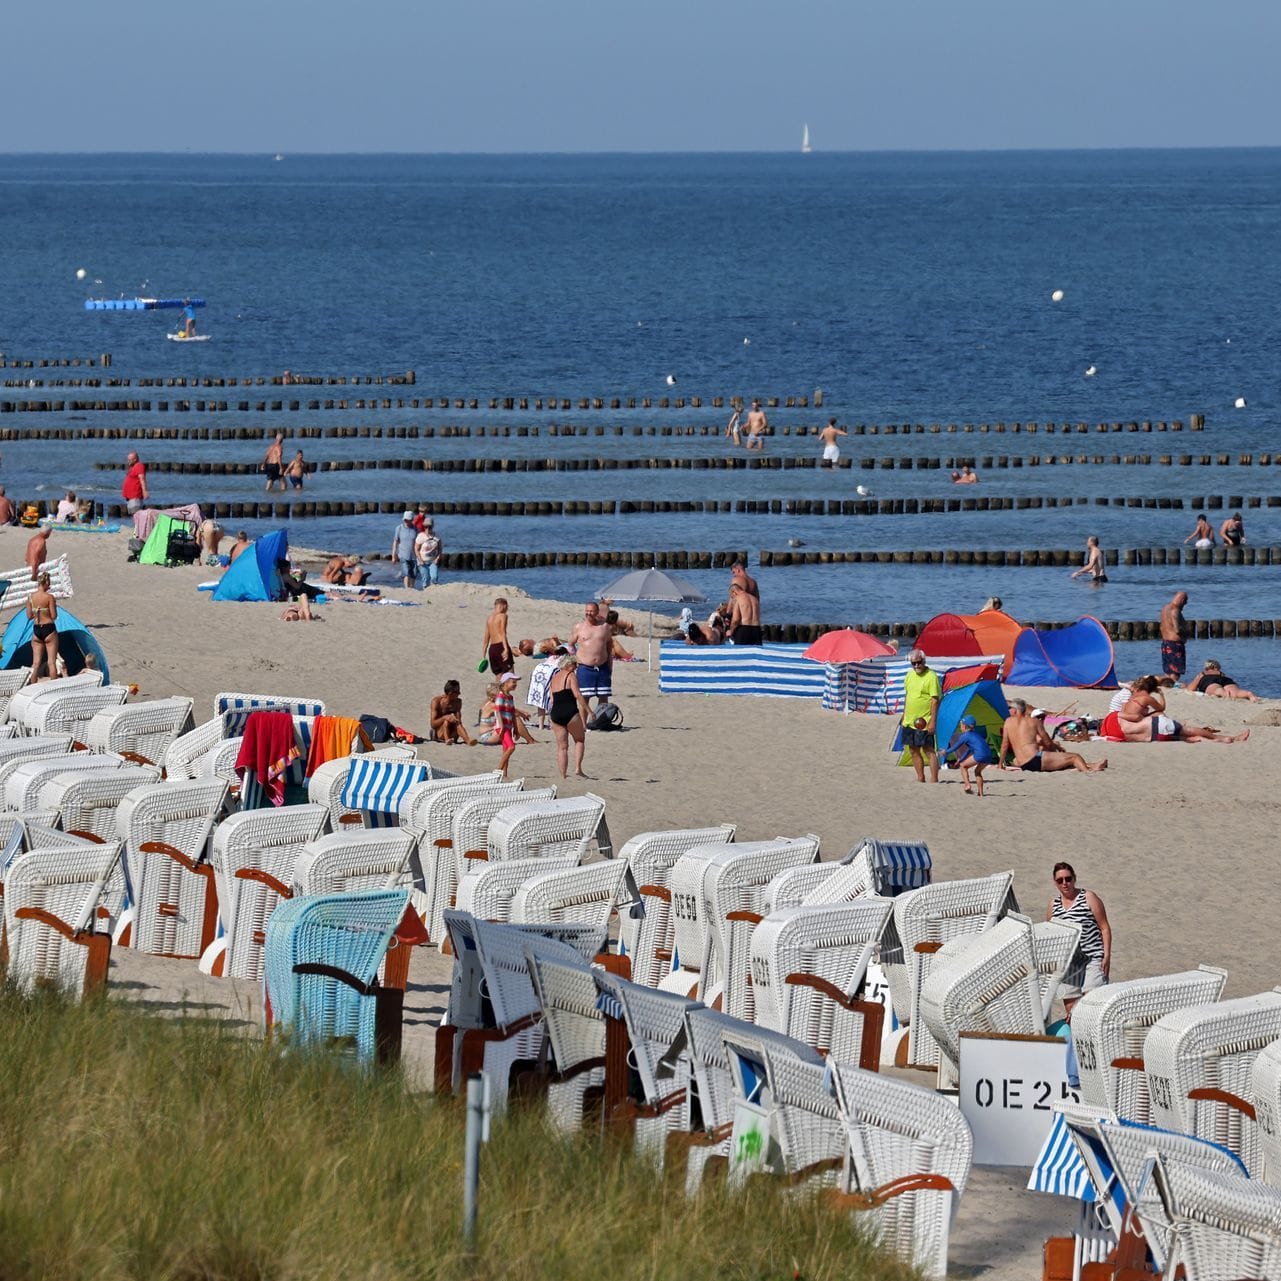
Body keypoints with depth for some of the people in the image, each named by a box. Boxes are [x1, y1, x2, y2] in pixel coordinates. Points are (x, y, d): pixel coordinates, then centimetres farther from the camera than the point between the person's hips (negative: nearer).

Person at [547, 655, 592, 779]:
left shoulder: (555, 677, 19)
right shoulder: (571, 676, -1)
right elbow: (577, 694, -12)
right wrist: (589, 710, -10)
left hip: (555, 713, 6)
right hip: (570, 712, -6)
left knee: (562, 746, 9)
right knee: (580, 740, 12)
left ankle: (563, 774, 6)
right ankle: (577, 768, 0)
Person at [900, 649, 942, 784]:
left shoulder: (931, 677, -12)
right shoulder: (910, 675, 11)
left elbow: (935, 700, -15)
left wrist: (932, 721, -20)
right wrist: (904, 716, 19)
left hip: (924, 722, -8)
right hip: (910, 721, 8)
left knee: (928, 750, -10)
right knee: (913, 751, 11)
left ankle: (934, 780, -12)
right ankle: (920, 779, 20)